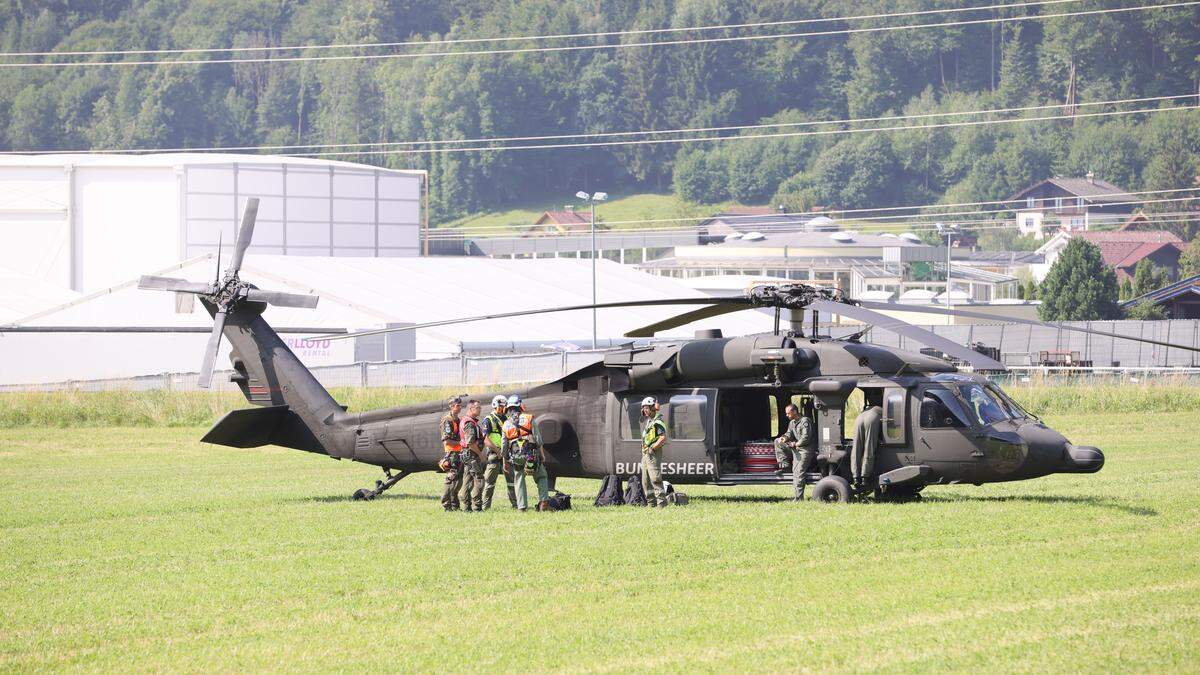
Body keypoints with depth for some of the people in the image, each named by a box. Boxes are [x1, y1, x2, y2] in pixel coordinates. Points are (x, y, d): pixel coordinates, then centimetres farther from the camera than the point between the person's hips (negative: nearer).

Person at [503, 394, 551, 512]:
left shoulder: (506, 424, 6)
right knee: (541, 477, 12)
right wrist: (542, 454, 5)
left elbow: (504, 446, 9)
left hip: (515, 457, 2)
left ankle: (521, 506, 4)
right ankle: (543, 501, -2)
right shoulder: (529, 419, -2)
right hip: (532, 455, -2)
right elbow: (538, 439, -5)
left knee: (519, 481, 11)